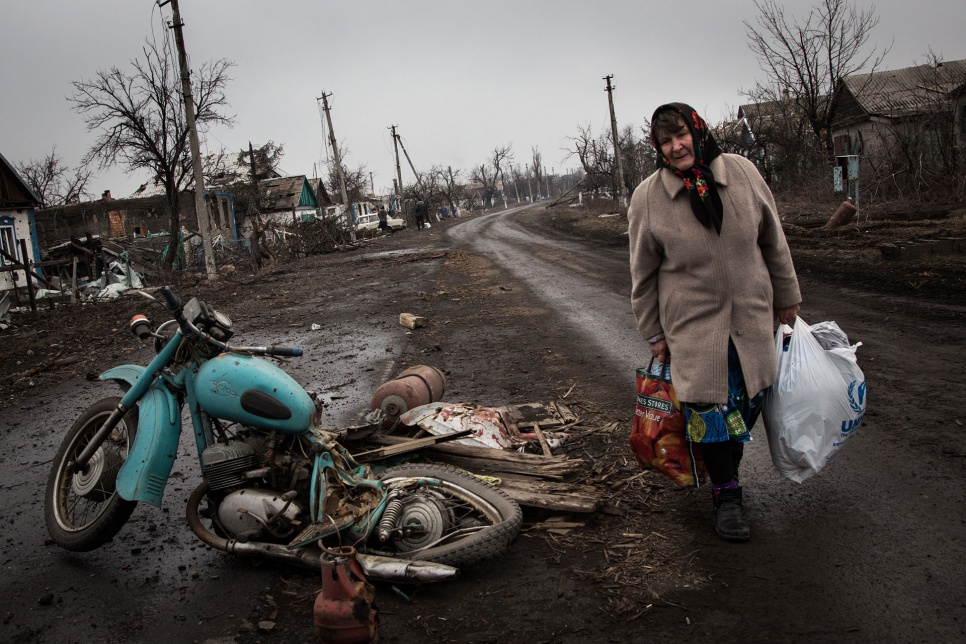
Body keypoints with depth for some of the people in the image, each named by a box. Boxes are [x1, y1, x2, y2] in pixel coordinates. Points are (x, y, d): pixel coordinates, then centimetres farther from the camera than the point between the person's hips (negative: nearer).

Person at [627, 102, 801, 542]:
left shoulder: (742, 173, -3)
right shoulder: (647, 198, -9)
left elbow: (773, 241, 8)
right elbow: (644, 273, 0)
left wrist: (787, 296, 13)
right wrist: (653, 332, 2)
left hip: (752, 318, 3)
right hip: (692, 324, -3)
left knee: (748, 403, 11)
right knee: (709, 409, -4)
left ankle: (727, 471, 36)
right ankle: (725, 495, 15)